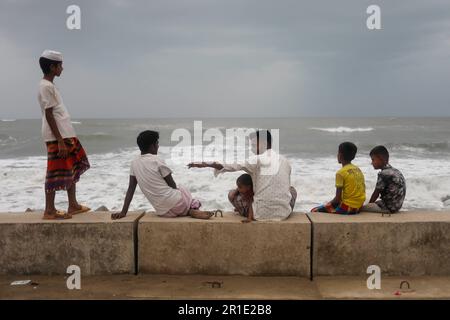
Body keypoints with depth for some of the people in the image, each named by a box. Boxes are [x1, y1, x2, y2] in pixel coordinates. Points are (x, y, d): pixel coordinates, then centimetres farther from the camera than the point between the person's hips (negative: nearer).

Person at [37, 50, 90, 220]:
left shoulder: (49, 85, 18)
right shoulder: (46, 86, -12)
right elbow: (49, 115, -18)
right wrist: (60, 141, -21)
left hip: (65, 135, 10)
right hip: (57, 137, -10)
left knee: (73, 170, 14)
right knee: (56, 173, -5)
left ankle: (73, 205, 21)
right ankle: (49, 211, 3)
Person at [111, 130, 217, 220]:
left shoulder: (134, 163, 4)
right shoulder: (157, 161, -12)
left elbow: (131, 189, 4)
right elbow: (173, 185, -6)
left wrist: (123, 212, 7)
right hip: (175, 203, -5)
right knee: (182, 189, 30)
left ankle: (190, 211, 10)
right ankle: (193, 210, 6)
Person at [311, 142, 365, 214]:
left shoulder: (340, 173, -13)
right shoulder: (358, 170, 8)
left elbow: (337, 198, -14)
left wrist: (329, 204, 5)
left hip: (346, 208, -8)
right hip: (358, 208, 8)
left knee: (314, 211, 0)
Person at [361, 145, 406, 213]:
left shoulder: (383, 174, -18)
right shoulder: (396, 171, 10)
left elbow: (376, 194, -11)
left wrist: (368, 205, 6)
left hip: (388, 207, -9)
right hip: (397, 205, 9)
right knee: (373, 204, 28)